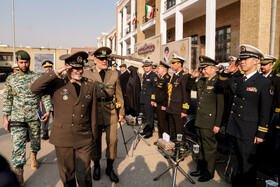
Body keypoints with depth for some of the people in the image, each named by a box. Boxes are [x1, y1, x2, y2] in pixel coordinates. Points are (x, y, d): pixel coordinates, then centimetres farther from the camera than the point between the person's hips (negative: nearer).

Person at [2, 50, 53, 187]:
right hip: (17, 118, 0)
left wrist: (48, 110, -10)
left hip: (34, 117, 0)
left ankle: (33, 157, 45)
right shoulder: (11, 79, 3)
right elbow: (7, 99, 7)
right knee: (18, 146, -4)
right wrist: (5, 117, 3)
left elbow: (45, 95, 1)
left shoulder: (37, 78, 0)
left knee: (35, 140, 15)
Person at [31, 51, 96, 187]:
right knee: (67, 174, 16)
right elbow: (35, 89, -20)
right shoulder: (57, 84, -2)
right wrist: (57, 73, -22)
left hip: (84, 139, 1)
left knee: (84, 176, 5)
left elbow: (93, 113, 8)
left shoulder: (90, 86, 3)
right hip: (62, 138, 0)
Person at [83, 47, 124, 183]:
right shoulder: (87, 74, 0)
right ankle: (96, 167, 33)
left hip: (111, 113, 1)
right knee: (95, 141, 11)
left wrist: (121, 112, 7)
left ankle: (110, 168, 25)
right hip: (94, 112, -1)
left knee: (112, 141, 4)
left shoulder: (114, 74, 5)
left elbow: (119, 94, 9)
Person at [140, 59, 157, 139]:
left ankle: (149, 132, 12)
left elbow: (155, 89, -13)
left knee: (149, 116, 0)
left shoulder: (154, 75, -10)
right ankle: (145, 130, 29)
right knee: (145, 116, 16)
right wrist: (141, 96, 17)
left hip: (149, 99, -8)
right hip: (143, 99, 8)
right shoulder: (144, 75, 14)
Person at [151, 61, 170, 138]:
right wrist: (153, 100, 15)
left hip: (163, 107, -9)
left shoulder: (168, 79, -17)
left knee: (164, 125, 0)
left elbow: (169, 94, -21)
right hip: (157, 105, 10)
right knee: (159, 124, 18)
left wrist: (165, 105, -19)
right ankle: (160, 139, 31)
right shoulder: (160, 79, 13)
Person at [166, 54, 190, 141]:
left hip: (178, 110, -8)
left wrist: (184, 110, -17)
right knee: (172, 131, 19)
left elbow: (186, 95, -16)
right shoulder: (173, 76, 13)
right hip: (171, 109, 8)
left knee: (179, 131, 3)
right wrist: (168, 106, 16)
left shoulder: (184, 76, -13)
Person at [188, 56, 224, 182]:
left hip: (209, 123, -8)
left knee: (209, 148, 7)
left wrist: (217, 124, -17)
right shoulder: (201, 81, 9)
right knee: (202, 146, 20)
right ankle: (200, 169, 35)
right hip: (199, 121, 8)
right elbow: (191, 87, 28)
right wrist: (193, 77, 8)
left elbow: (220, 105, -17)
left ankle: (208, 173, 24)